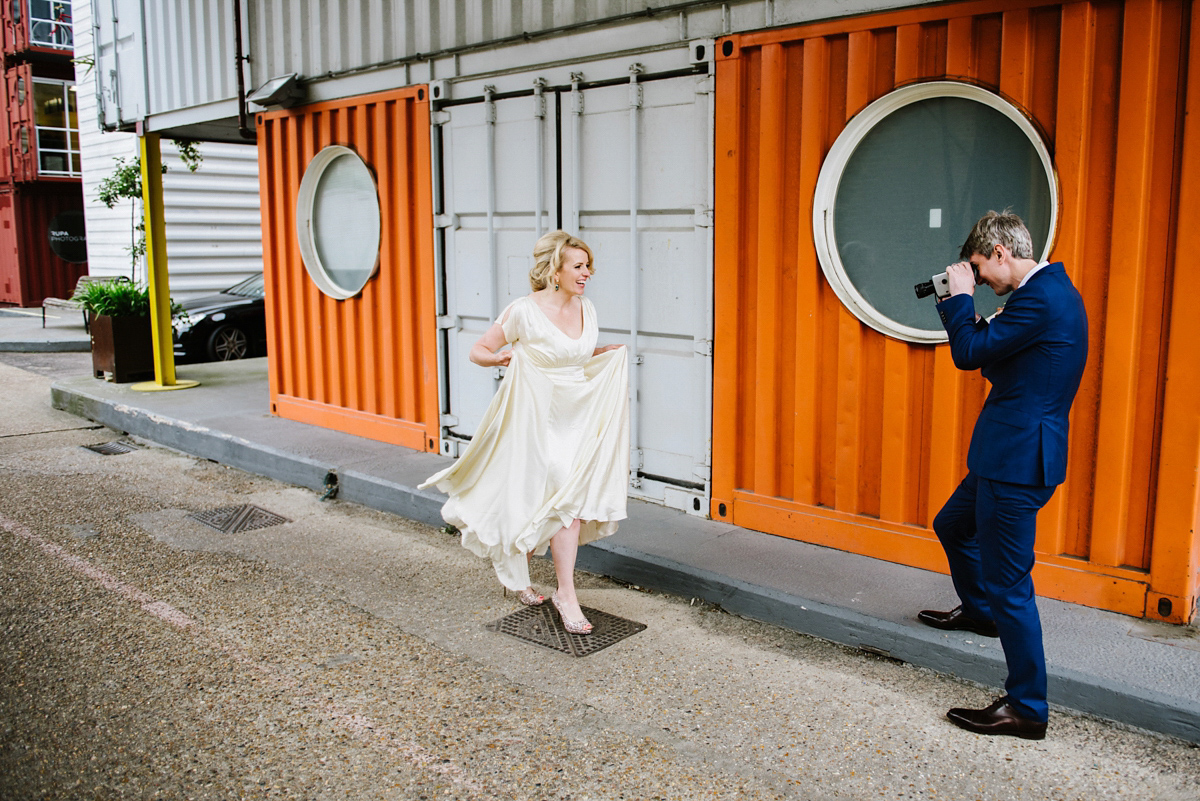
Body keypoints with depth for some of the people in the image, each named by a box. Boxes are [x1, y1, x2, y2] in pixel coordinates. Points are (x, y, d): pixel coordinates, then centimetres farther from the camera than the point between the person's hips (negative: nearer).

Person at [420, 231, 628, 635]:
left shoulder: (586, 309, 6)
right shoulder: (524, 312, -13)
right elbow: (478, 350, -6)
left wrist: (608, 354, 6)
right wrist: (501, 358, -26)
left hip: (579, 418, 7)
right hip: (538, 419, -6)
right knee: (567, 502, -11)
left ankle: (518, 571, 33)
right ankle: (566, 596, 1)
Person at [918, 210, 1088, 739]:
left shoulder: (1039, 298, -20)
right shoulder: (1054, 290, 13)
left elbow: (970, 353, -20)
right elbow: (994, 355, 17)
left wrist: (960, 297, -6)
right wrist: (958, 304, 8)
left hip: (1018, 460, -11)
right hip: (1012, 453, 11)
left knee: (1008, 582, -4)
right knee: (952, 526, 30)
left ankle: (1027, 709, 7)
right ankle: (980, 611, 54)